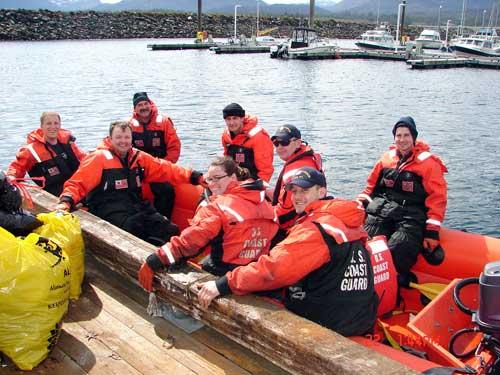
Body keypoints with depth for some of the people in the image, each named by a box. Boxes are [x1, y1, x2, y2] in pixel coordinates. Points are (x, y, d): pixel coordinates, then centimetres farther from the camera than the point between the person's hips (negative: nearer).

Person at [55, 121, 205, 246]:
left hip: (136, 205, 5)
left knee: (170, 231, -14)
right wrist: (66, 201, -22)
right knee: (133, 226, -33)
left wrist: (195, 177, -1)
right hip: (110, 211, -5)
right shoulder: (98, 158, 0)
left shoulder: (139, 157, 14)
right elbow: (78, 184, -2)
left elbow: (165, 169, 9)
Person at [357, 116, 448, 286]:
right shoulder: (387, 158, 18)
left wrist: (432, 230, -7)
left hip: (411, 217, -4)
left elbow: (437, 197, 0)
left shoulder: (428, 162, 4)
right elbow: (371, 185, 26)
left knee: (397, 252, -31)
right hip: (381, 209, 4)